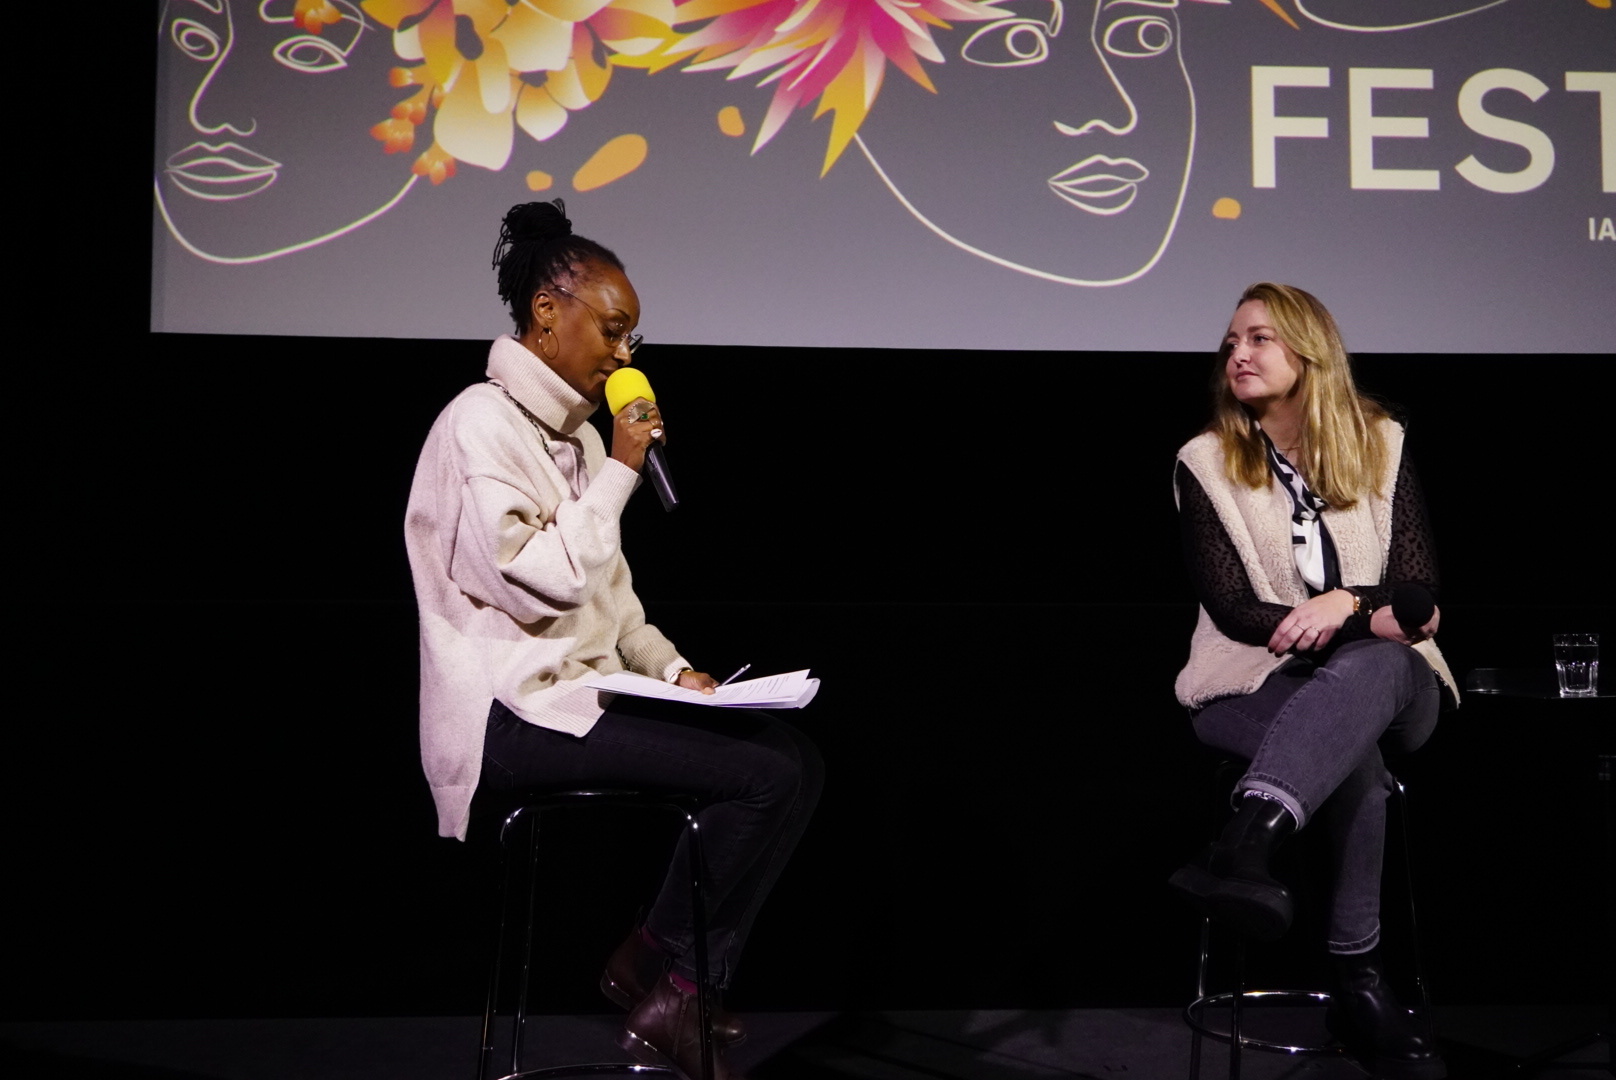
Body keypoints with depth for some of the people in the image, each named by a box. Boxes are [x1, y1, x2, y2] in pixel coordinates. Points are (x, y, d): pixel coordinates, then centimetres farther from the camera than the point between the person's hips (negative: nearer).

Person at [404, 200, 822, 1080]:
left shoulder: (574, 434, 17)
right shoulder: (483, 424, -12)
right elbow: (548, 577, -23)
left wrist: (671, 667, 4)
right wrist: (621, 470, -15)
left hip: (581, 690, 9)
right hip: (513, 711, -9)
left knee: (794, 758, -3)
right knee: (762, 776, -18)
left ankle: (674, 986, 2)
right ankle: (659, 981, 1)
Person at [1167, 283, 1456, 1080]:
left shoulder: (1380, 446, 8)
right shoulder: (1206, 462, 3)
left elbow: (1420, 596, 2)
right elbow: (1232, 609, -7)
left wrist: (1343, 604, -20)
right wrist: (1373, 617, -15)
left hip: (1384, 678, 1)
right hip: (1259, 681, -1)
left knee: (1365, 670, -38)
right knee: (1355, 759, -36)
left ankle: (1239, 851, -57)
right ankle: (1357, 981, -34)